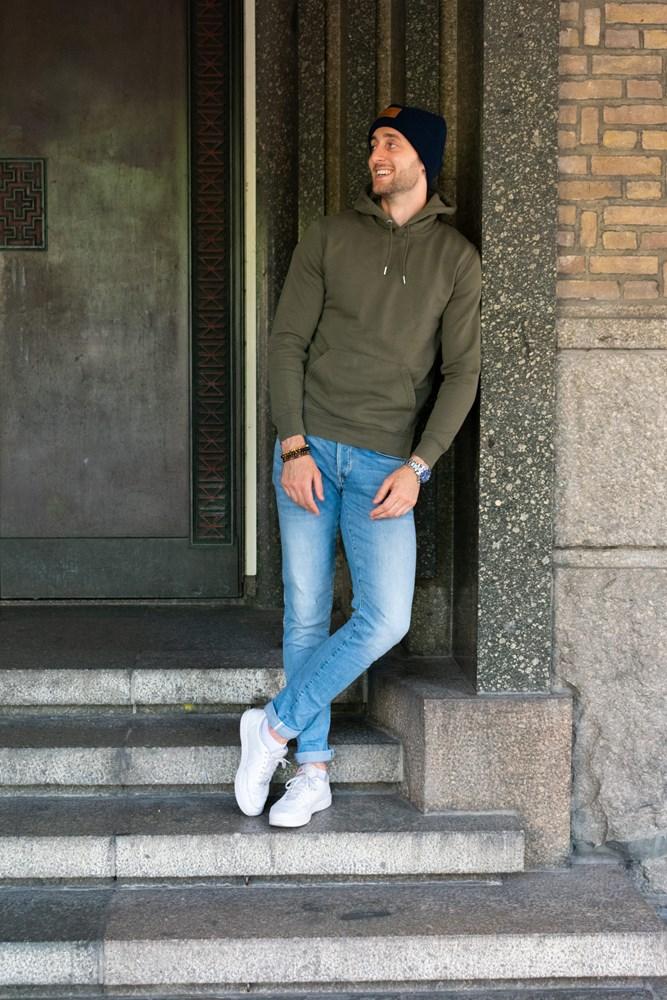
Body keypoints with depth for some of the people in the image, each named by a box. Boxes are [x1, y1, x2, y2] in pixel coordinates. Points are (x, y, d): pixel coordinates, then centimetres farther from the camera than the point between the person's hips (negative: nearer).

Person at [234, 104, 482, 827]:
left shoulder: (456, 258, 4)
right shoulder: (329, 237, 5)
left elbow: (461, 372, 2)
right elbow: (287, 342, 3)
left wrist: (417, 466, -9)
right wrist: (294, 448, -8)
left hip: (385, 461, 0)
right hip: (308, 449, 1)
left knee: (385, 620, -12)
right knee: (306, 615, 3)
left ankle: (275, 726, 6)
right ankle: (312, 770, 14)